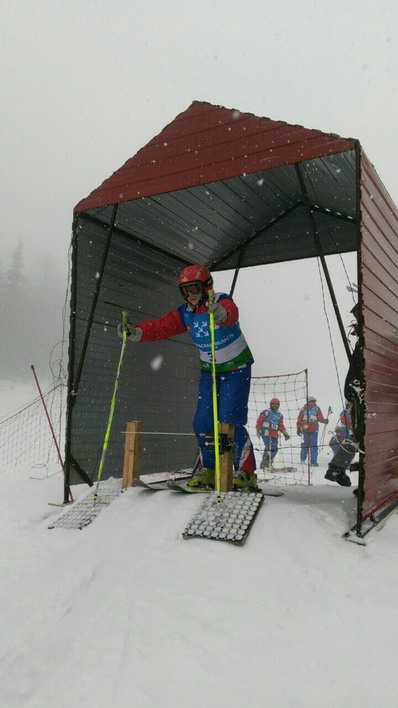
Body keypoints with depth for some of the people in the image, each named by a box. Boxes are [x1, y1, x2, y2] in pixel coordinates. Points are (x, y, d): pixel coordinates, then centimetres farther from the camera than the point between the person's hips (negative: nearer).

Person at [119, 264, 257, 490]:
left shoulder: (223, 301, -21)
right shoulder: (185, 313, -5)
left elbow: (231, 313, -45)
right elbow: (161, 327, -16)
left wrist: (219, 313, -69)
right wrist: (136, 331, -34)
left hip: (237, 368, -5)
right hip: (209, 370, 6)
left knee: (230, 421, -15)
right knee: (202, 422, -1)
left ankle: (246, 473, -1)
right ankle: (208, 471, 16)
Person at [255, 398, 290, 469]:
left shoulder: (279, 415, 16)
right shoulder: (266, 412, 0)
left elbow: (281, 426, 19)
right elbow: (259, 421, -1)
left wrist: (285, 433, 8)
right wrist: (258, 430, -10)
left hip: (274, 434, 6)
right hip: (266, 433, -6)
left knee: (274, 449, 2)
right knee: (269, 447, -17)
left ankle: (269, 461, 20)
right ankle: (264, 463, -9)